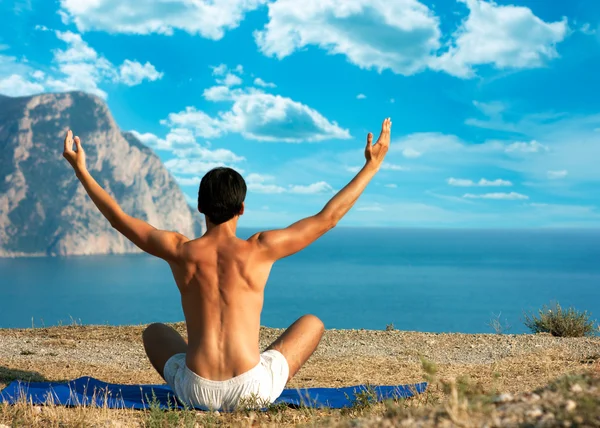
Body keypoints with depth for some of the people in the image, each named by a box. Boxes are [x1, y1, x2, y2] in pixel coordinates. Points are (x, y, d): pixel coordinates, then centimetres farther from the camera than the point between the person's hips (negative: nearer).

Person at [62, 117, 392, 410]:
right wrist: (371, 166, 7)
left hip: (197, 392, 2)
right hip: (252, 390, -2)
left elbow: (118, 218, 10)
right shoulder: (259, 250, -7)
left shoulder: (181, 251, -2)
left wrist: (80, 169, 21)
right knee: (311, 323, 23)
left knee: (154, 332, 34)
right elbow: (328, 218, 0)